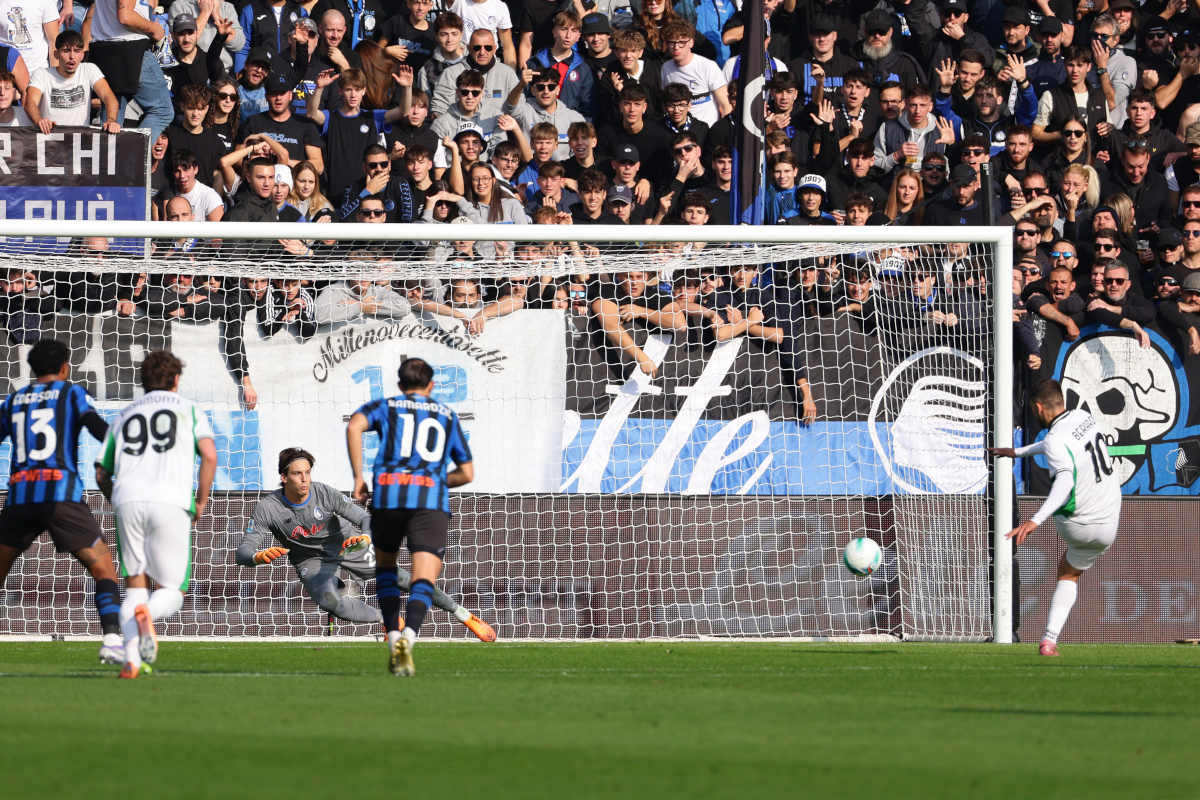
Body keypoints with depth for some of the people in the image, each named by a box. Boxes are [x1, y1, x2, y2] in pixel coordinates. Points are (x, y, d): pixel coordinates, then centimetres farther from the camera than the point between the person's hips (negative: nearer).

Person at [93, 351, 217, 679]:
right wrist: (201, 502, 10)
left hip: (126, 497, 2)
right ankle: (149, 614, -31)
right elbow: (209, 456, 1)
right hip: (171, 502, -2)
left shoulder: (124, 415, 25)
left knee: (135, 587, 9)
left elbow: (102, 473, 22)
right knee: (172, 590, 6)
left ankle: (131, 657, -15)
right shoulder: (188, 409, 16)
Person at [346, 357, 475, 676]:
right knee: (423, 582, -9)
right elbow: (466, 473, 25)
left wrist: (358, 477, -1)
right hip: (431, 499, -1)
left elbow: (354, 425, -3)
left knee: (385, 564, 25)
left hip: (387, 493, 1)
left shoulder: (385, 407, 20)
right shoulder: (447, 416, 26)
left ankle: (392, 635, 11)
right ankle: (407, 637, -37)